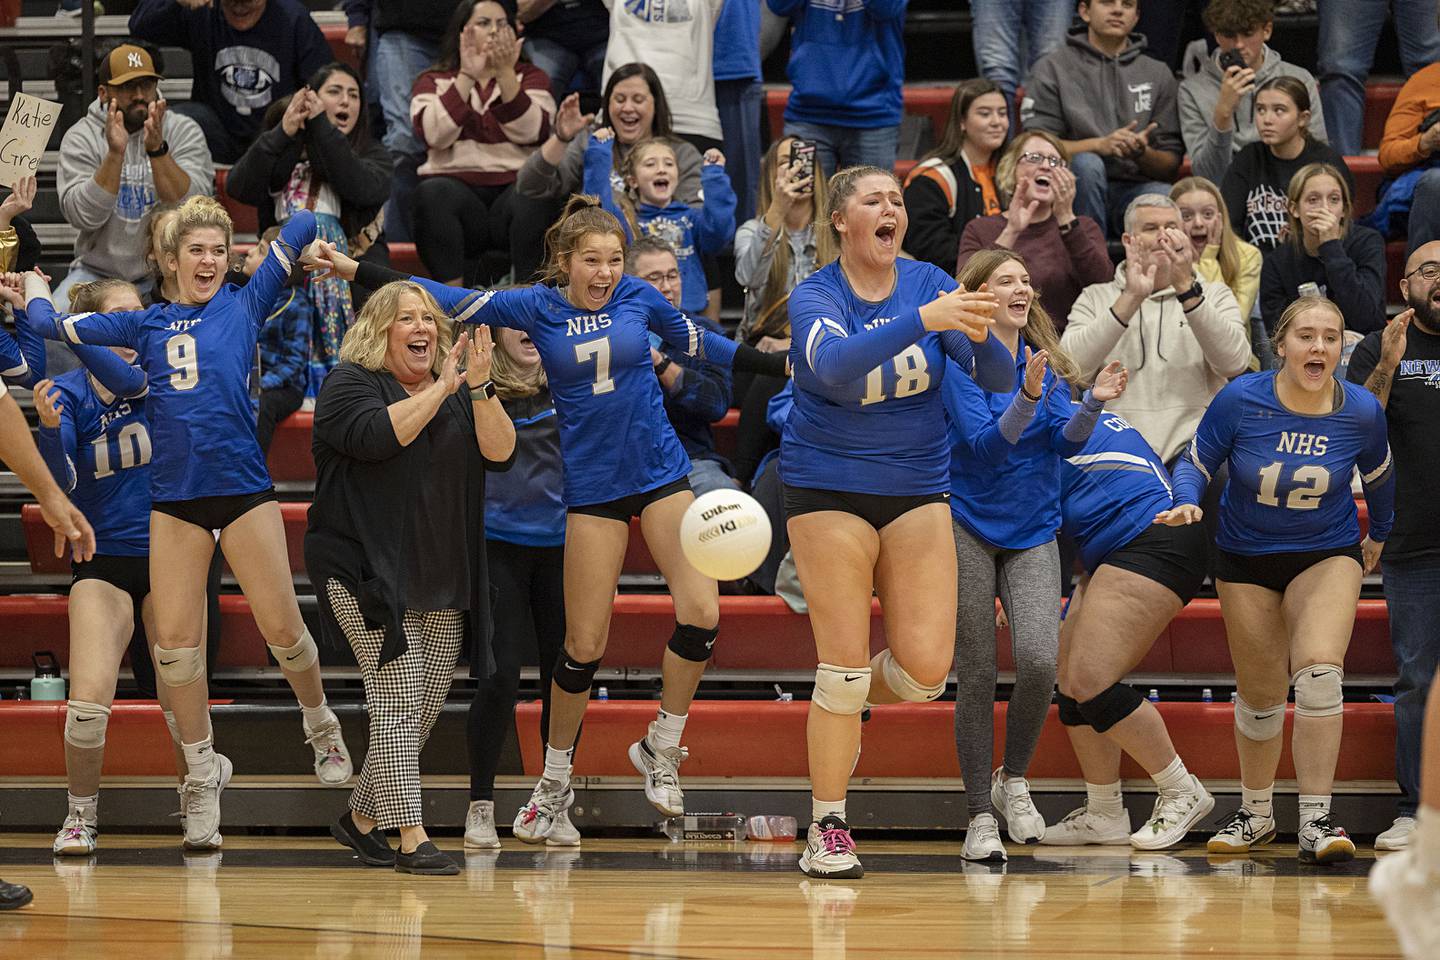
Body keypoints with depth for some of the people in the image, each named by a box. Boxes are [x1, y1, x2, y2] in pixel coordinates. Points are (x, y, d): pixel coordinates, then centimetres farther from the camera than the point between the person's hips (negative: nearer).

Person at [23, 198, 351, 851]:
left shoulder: (244, 307, 7)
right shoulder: (146, 325, 13)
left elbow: (302, 226, 5)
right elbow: (51, 325, 20)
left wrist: (301, 236, 25)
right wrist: (34, 288, 37)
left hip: (244, 490, -2)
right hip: (174, 498, 2)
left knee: (282, 629, -1)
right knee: (175, 641, -2)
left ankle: (321, 725, 28)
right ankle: (202, 775, 12)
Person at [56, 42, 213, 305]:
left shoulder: (184, 132, -3)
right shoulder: (80, 138, -2)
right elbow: (84, 217, -16)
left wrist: (157, 150, -28)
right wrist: (115, 153, -26)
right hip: (98, 271, 1)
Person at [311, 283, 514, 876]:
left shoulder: (458, 395, 14)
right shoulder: (350, 383, -2)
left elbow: (501, 453, 0)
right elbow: (376, 436, -22)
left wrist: (478, 388, -14)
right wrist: (440, 389, -17)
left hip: (443, 585, 6)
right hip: (369, 575, -6)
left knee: (424, 711, 8)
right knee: (397, 695, -17)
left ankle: (362, 817, 26)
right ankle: (411, 839, -21)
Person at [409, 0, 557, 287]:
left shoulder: (530, 77, 15)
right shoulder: (434, 81, 14)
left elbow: (530, 132, -6)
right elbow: (434, 134, -8)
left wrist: (506, 74, -15)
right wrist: (467, 76, -13)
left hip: (516, 187, 0)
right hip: (457, 189, 0)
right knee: (432, 193, -34)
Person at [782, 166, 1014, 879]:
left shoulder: (929, 284, -2)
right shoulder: (815, 298, -11)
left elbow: (999, 379, -9)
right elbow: (834, 365, -34)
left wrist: (978, 334, -32)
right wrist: (924, 319, -46)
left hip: (917, 491, 3)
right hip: (829, 489, -3)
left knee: (926, 669, -6)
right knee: (845, 665, -7)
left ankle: (840, 709, 27)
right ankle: (827, 830, 6)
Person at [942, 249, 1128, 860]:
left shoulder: (1045, 362, 6)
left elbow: (1067, 443, -2)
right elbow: (984, 443, -19)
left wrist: (1095, 402, -20)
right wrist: (1026, 398, -34)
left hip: (1032, 533, 3)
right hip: (969, 529, -3)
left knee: (1039, 660, -16)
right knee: (977, 673, -2)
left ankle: (1014, 781, 8)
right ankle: (980, 816, 8)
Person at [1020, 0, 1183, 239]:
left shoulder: (1158, 74, 17)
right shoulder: (1052, 69, 10)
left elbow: (1171, 163, 11)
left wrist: (1142, 153, -12)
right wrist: (1100, 145, -16)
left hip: (1134, 187, 1)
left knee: (1167, 197, -33)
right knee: (1086, 163, -35)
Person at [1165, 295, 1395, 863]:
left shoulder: (1361, 411, -13)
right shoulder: (1241, 401, -18)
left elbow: (1378, 476, 8)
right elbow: (1195, 462, -5)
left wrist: (1379, 535, 23)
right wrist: (1187, 502, -26)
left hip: (1328, 555, -1)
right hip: (1246, 560, 1)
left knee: (1319, 672, -24)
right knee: (1261, 694, 7)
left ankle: (1315, 821, -19)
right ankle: (1256, 815, 31)